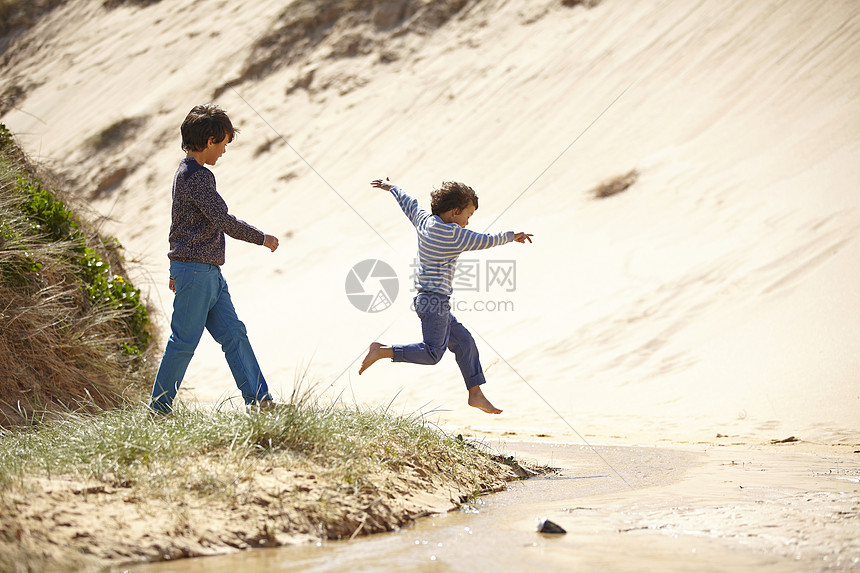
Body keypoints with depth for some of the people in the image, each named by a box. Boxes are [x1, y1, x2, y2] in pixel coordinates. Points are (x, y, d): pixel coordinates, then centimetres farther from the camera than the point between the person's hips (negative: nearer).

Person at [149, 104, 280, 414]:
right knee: (184, 341, -3)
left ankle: (258, 400, 5)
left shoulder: (187, 172, 17)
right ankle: (159, 408, 6)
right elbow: (224, 220, -20)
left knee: (234, 333, 6)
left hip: (209, 273, 10)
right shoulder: (197, 176, -16)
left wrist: (176, 270, 30)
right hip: (196, 271, -10)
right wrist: (261, 238, -6)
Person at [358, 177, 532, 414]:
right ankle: (381, 351, -10)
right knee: (433, 353, -11)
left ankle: (476, 394, 12)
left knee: (464, 341, 10)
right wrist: (512, 236, 12)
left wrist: (391, 187, 44)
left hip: (430, 301, 10)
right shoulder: (453, 235, -14)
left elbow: (409, 204, 26)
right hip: (434, 300, -10)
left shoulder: (425, 221, 7)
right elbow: (485, 241, -5)